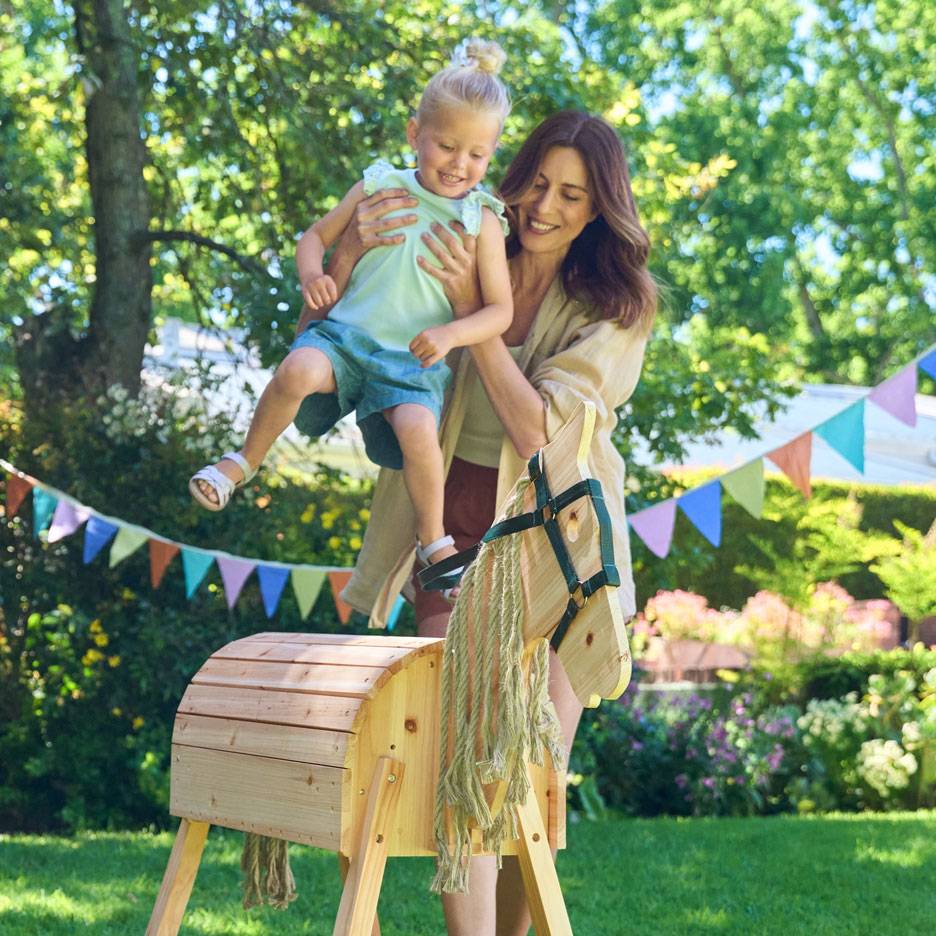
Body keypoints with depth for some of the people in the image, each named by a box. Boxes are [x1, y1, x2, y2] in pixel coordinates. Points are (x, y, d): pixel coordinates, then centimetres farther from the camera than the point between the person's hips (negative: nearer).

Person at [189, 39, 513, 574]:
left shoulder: (482, 222, 2)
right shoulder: (379, 188, 7)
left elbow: (500, 310, 1)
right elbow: (317, 236, 16)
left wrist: (451, 334, -19)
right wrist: (313, 275, -8)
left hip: (414, 359, -1)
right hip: (345, 332, 1)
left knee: (418, 428, -31)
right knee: (298, 371, -31)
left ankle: (435, 542, -8)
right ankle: (243, 463, -5)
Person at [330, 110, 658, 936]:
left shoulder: (617, 307, -3)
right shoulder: (457, 260, 2)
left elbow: (537, 427, -16)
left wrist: (472, 307, -18)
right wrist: (348, 258, -15)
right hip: (458, 526, 0)